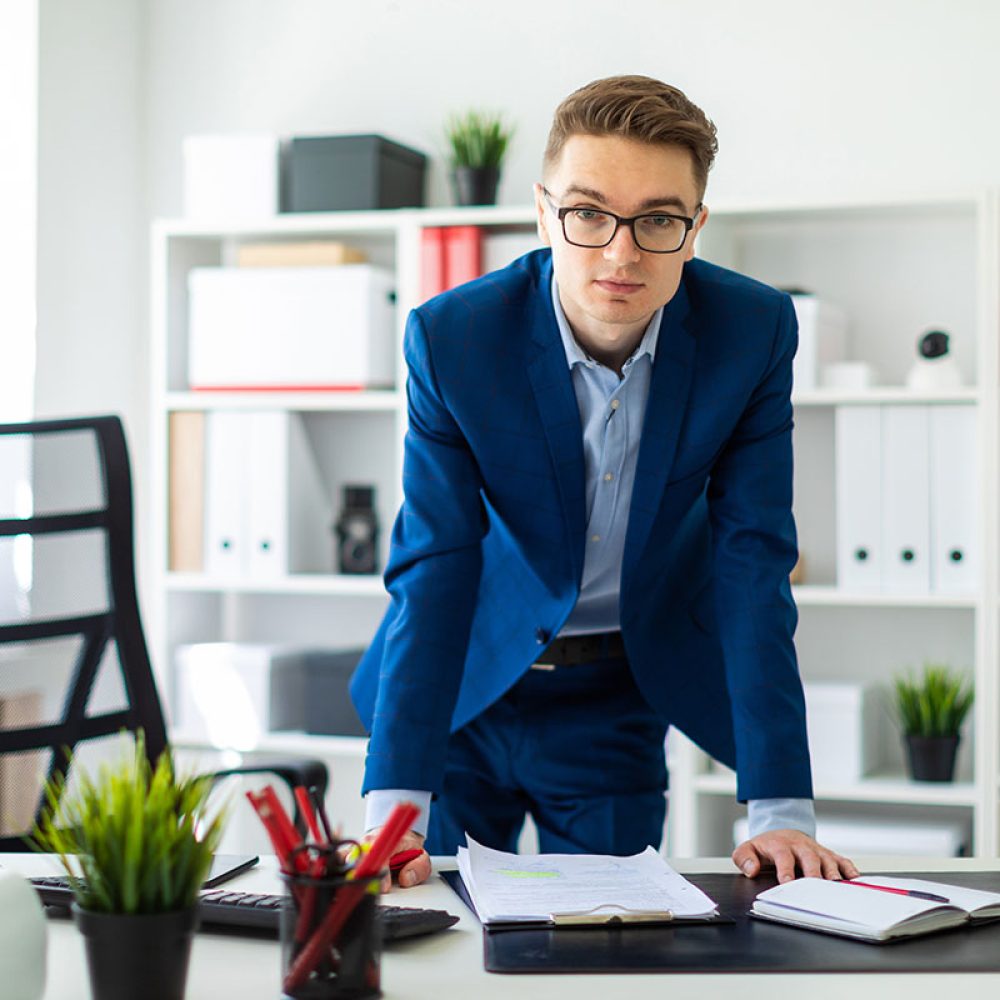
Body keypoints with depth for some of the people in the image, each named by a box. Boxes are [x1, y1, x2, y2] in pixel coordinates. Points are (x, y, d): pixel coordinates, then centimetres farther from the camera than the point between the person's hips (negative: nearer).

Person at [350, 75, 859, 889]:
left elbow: (753, 563, -16)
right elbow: (434, 570, -21)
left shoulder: (752, 332, -16)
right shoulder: (451, 337, -19)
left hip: (623, 700, 1)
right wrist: (393, 804, -31)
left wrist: (782, 809, -22)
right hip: (470, 683, -1)